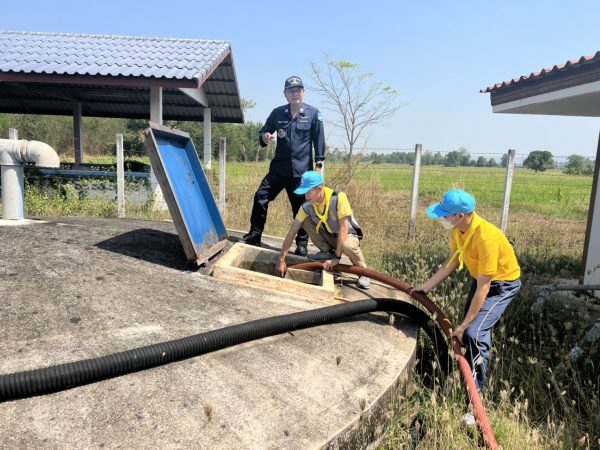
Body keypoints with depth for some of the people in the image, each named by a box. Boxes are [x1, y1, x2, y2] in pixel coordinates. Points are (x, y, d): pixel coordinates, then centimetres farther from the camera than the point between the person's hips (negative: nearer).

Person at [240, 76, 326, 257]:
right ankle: (254, 235, 10)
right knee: (260, 197, -5)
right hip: (279, 167, 3)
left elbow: (319, 141, 1)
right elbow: (264, 131, 19)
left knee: (301, 208, 3)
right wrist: (264, 137, -6)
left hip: (302, 171, -3)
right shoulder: (277, 113, 9)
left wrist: (319, 165, -5)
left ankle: (302, 245, 18)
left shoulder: (313, 113, 1)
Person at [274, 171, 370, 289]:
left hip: (348, 235, -4)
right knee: (306, 221, -16)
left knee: (347, 246, -39)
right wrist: (281, 260, -19)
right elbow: (292, 231, -14)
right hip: (329, 236, 4)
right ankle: (327, 252, -1)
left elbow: (344, 228, -30)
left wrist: (337, 257, -32)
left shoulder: (339, 197, -28)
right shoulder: (307, 206, -15)